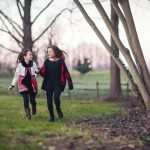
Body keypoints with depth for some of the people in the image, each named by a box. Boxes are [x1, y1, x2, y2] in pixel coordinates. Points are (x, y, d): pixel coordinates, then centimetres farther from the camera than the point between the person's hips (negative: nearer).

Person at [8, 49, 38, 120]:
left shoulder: (33, 64, -2)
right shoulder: (20, 65, -6)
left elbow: (36, 74, 4)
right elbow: (16, 75, 2)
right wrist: (12, 85, 4)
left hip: (32, 84, 2)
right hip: (23, 84, -1)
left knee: (32, 100, 5)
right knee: (26, 100, -9)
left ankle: (34, 109, 39)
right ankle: (28, 115, 4)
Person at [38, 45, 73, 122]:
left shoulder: (60, 62, -4)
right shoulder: (47, 61, 5)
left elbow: (66, 72, -3)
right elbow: (43, 72, 3)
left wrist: (70, 82, -4)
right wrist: (39, 71, -19)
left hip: (58, 83, -3)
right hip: (49, 84, 4)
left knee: (56, 98, -20)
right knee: (49, 101, 3)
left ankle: (58, 110, 11)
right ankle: (51, 116, 20)